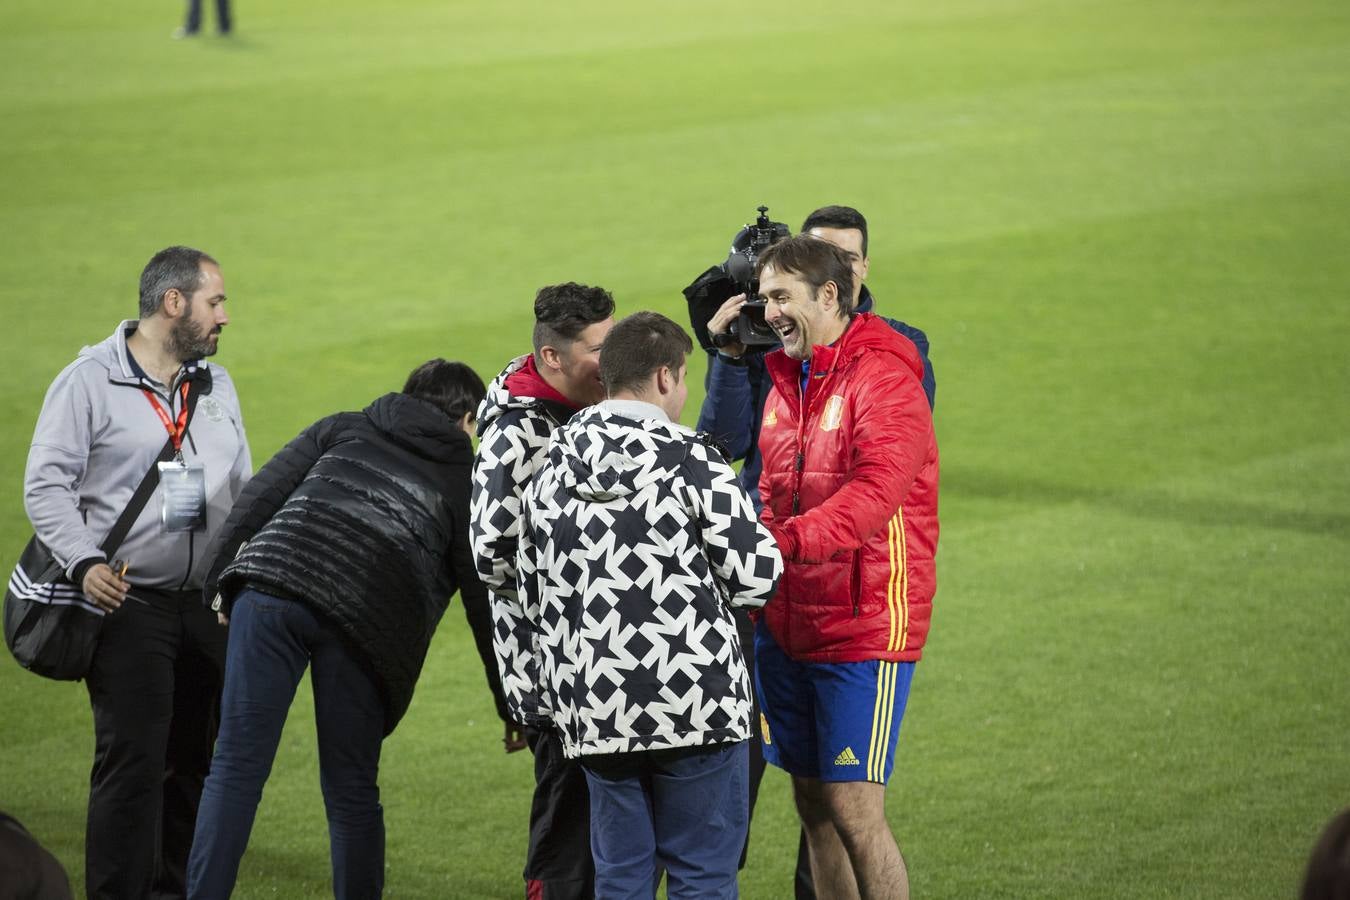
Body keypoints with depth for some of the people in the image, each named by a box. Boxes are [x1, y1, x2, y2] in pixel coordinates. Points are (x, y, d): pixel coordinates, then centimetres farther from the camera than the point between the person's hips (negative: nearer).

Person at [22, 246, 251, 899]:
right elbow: (46, 485, -7)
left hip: (211, 605, 6)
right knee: (132, 759, -11)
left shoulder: (217, 387, 16)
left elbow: (244, 491, 23)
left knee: (191, 761, 9)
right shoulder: (90, 380, -3)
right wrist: (84, 563, -20)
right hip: (128, 602, -6)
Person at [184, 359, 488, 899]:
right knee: (352, 793, 12)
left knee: (236, 767, 0)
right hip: (365, 625, -1)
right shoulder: (465, 481, 22)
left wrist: (220, 582, 17)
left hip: (271, 587, 1)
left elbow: (259, 497, 14)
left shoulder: (343, 429, 27)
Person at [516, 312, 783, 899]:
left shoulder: (549, 471, 9)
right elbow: (757, 573, -9)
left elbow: (531, 595, 14)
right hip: (694, 701, -5)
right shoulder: (690, 459, -9)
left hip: (595, 712, 5)